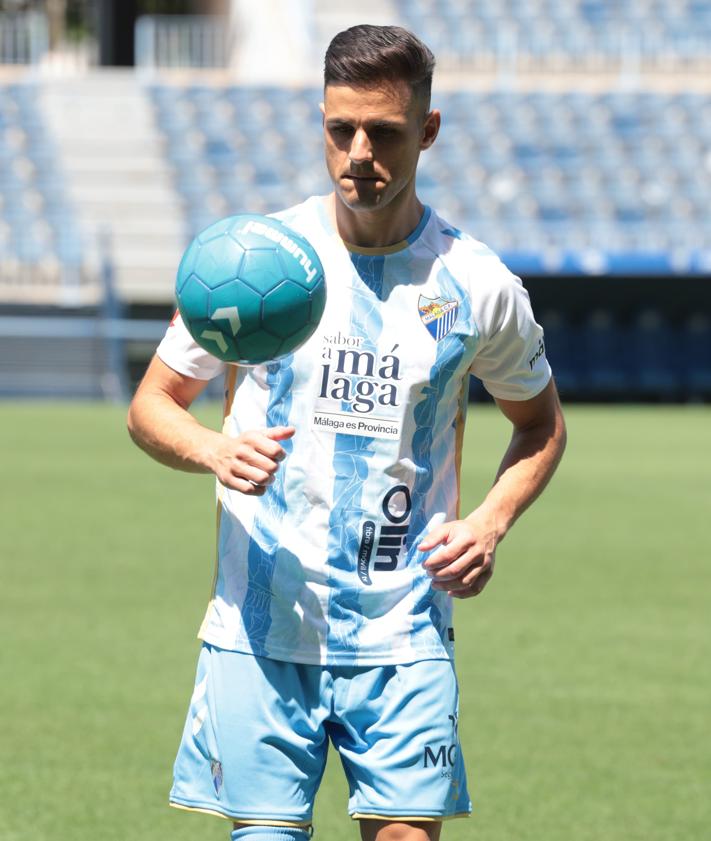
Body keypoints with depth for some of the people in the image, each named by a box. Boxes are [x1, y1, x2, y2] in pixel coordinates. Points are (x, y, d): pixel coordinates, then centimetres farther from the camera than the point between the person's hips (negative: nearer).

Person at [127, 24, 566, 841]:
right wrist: (216, 451, -14)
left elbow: (541, 422, 18)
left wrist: (490, 522, -1)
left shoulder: (477, 285, 2)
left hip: (403, 636, 0)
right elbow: (152, 404, 8)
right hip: (261, 625, 0)